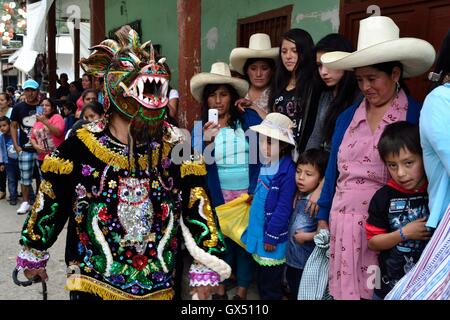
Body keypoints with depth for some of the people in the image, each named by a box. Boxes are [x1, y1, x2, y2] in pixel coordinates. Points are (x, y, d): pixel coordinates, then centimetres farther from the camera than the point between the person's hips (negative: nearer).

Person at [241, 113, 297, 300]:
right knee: (262, 280, 22)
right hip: (258, 232, 8)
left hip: (272, 236, -8)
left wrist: (271, 235, -17)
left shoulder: (287, 171, -21)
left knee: (271, 287, 6)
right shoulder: (266, 165, 6)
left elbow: (284, 208, -21)